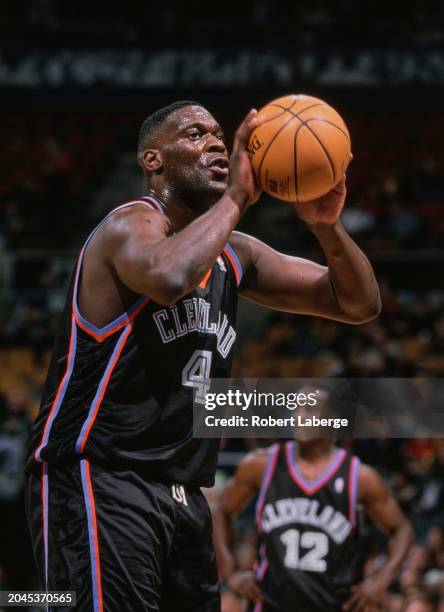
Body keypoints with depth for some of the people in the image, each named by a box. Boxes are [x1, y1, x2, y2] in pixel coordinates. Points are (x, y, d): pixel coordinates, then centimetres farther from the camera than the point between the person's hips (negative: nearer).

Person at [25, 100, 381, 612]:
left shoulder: (234, 254, 15)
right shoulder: (132, 224, -9)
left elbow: (358, 304, 15)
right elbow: (170, 277, -35)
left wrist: (326, 226, -3)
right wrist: (235, 198, -22)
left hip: (181, 493, 9)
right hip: (97, 479, -9)